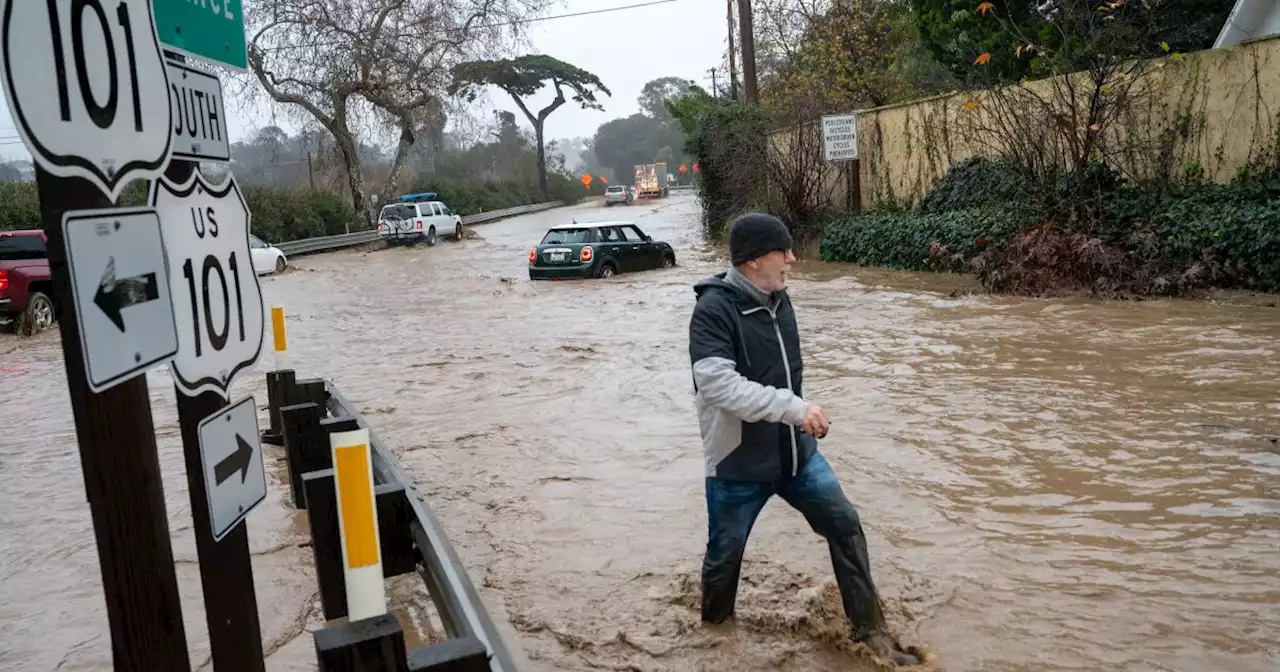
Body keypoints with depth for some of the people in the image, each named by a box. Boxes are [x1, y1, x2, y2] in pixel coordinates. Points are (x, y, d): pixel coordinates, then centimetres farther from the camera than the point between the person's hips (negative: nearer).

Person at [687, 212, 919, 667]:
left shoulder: (778, 299, 3)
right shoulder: (714, 308, -22)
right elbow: (719, 385, -31)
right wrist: (795, 408, -31)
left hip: (795, 451, 7)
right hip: (738, 461, -7)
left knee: (844, 524, 8)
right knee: (725, 553, 10)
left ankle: (870, 630, 23)